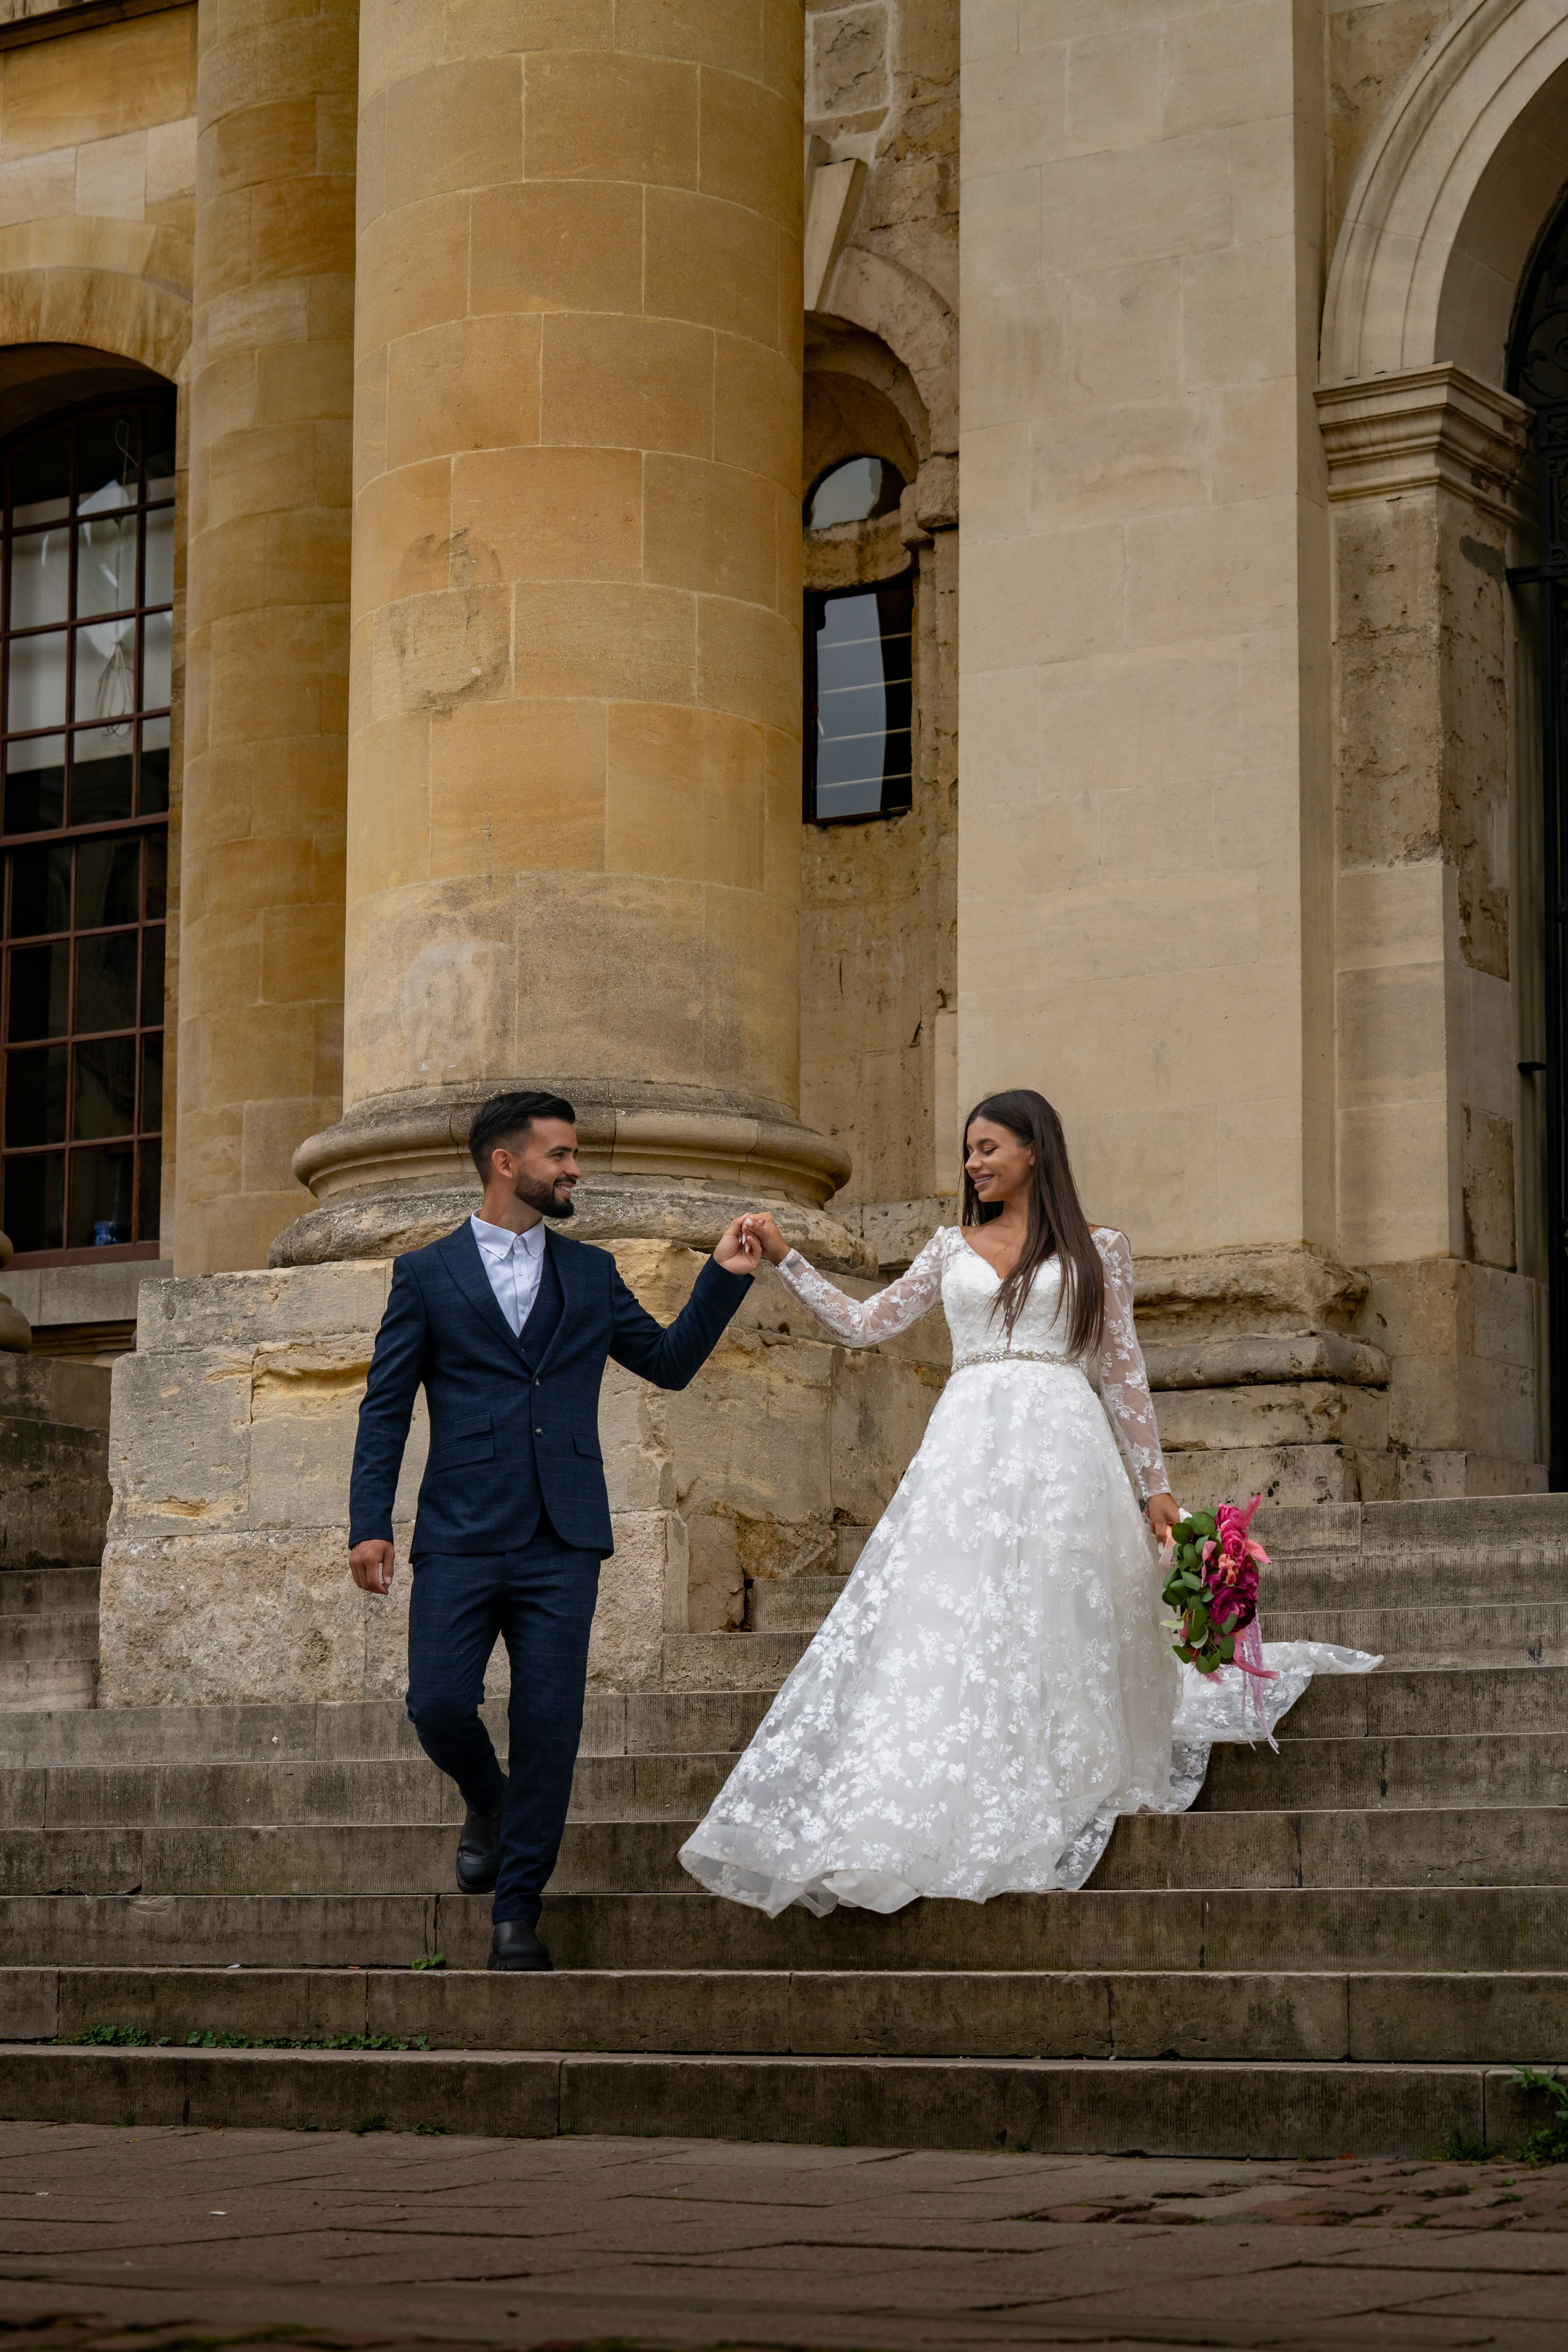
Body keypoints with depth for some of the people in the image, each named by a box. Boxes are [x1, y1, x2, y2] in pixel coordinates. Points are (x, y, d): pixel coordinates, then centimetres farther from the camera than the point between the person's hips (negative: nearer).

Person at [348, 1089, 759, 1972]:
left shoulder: (591, 1274, 14)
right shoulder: (426, 1275, 6)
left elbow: (670, 1361, 17)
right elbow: (386, 1407, 3)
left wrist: (724, 1278, 5)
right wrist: (369, 1525, -5)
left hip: (564, 1543, 2)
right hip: (461, 1537, -2)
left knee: (550, 1726, -2)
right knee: (439, 1705, -10)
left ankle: (518, 1914, 8)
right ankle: (488, 1801, 25)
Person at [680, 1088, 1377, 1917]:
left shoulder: (1096, 1248, 10)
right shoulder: (953, 1248, 18)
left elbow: (1122, 1368, 10)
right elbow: (864, 1325, 17)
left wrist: (1154, 1483, 7)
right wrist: (785, 1260, 10)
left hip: (1062, 1447, -2)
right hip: (966, 1447, 2)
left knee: (1049, 1625, -7)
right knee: (947, 1626, -9)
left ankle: (1048, 1813, -1)